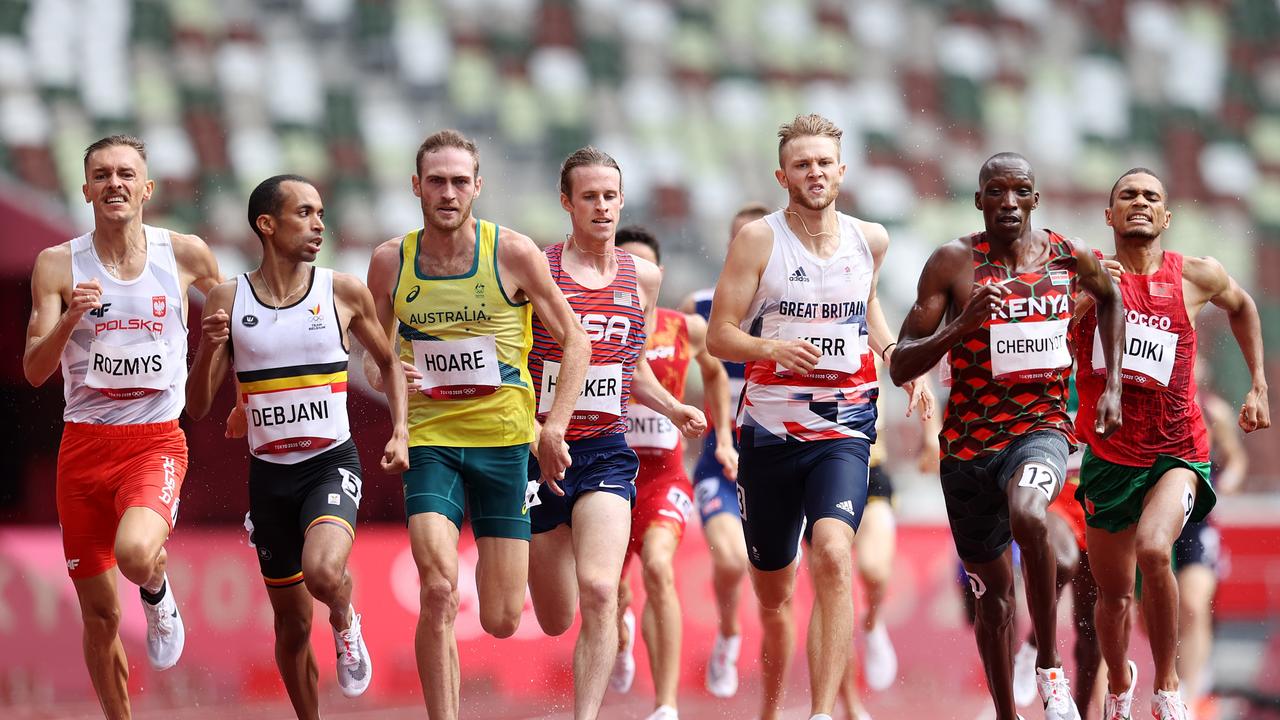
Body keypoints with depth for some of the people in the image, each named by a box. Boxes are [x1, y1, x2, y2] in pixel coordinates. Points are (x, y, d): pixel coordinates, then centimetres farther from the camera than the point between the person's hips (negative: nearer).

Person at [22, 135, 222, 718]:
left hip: (157, 440, -2)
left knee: (134, 552, -32)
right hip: (84, 444, 2)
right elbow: (33, 371, -5)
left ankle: (158, 594, 3)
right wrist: (69, 320, -22)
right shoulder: (58, 265, -1)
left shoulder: (185, 254, 0)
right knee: (99, 615, 5)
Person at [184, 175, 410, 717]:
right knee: (292, 623, 9)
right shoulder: (228, 300, -1)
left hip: (331, 464, -2)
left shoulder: (344, 293, -3)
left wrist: (400, 433, 1)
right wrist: (208, 350, -18)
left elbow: (389, 362, 14)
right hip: (269, 474, 2)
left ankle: (345, 623, 4)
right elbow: (197, 408, 0)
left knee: (323, 573, -30)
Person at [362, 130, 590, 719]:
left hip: (506, 439, 0)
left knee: (501, 621, 2)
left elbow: (574, 341, 3)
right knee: (438, 592, -21)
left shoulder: (513, 253, -6)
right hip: (429, 439, 1)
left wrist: (556, 424, -8)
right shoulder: (390, 261, 1)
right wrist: (385, 375, -9)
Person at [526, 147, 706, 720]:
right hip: (538, 452, -1)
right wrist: (539, 436, -14)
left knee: (598, 592, -23)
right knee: (555, 621, 9)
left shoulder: (642, 278, 8)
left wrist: (672, 409, 9)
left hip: (607, 452, 1)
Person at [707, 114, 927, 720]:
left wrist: (896, 356, 10)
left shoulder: (870, 240, 7)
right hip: (769, 431, 0)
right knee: (771, 592, 10)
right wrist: (774, 348, -25)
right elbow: (718, 335, -6)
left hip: (843, 428, 0)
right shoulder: (758, 240, -3)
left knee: (833, 554, -26)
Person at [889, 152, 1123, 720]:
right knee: (994, 596, 11)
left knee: (1027, 513, -35)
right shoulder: (954, 262, -7)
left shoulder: (1069, 257, 0)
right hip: (969, 440, 1)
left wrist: (1112, 384, 15)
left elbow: (1110, 298, 25)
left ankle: (1050, 665, -20)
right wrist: (962, 326, -24)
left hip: (1041, 426, -1)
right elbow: (900, 367, -9)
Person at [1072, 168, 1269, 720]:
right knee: (1113, 593, 12)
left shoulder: (1197, 277, -1)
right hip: (1108, 453, 2)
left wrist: (1259, 388, 17)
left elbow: (1242, 306, 21)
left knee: (1153, 549, -29)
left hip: (1177, 452, -2)